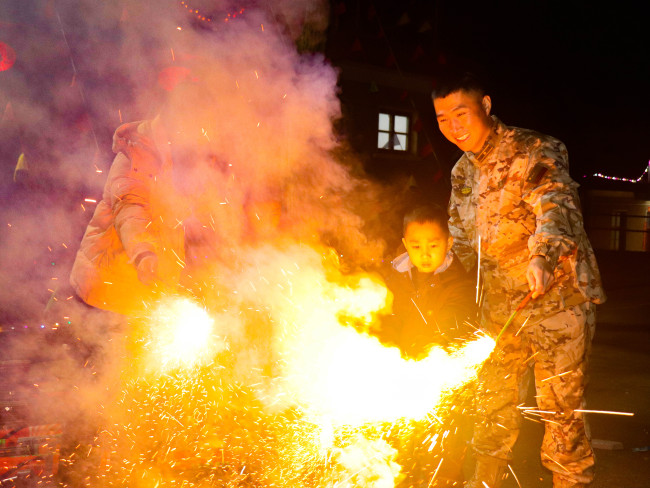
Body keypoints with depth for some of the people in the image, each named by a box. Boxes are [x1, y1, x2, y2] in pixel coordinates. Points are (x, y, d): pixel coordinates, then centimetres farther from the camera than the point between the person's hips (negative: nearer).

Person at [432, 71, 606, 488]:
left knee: (561, 410, -2)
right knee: (494, 409, 15)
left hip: (558, 297, -6)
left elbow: (557, 203, -28)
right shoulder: (463, 173, 11)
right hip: (500, 305, 7)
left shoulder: (535, 152, -10)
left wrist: (542, 256, -47)